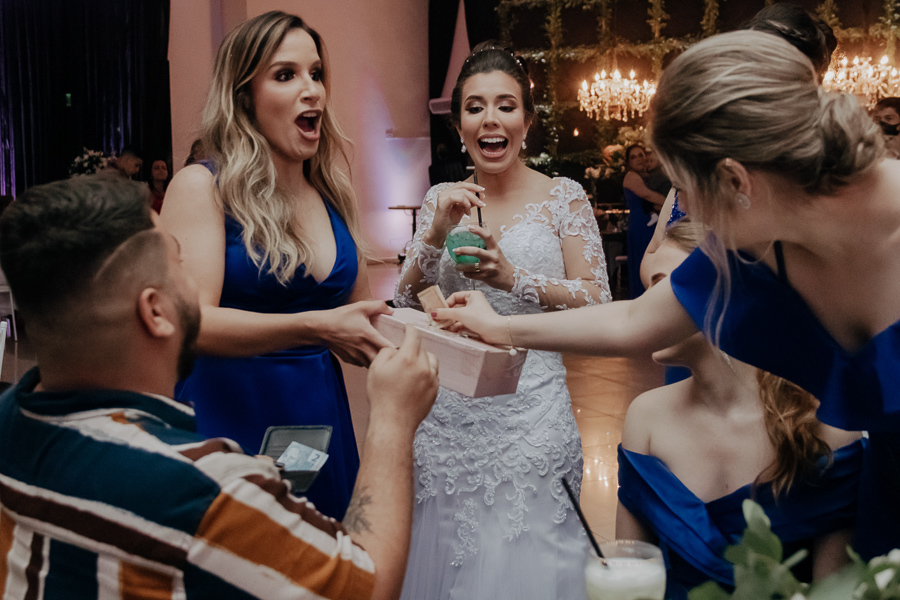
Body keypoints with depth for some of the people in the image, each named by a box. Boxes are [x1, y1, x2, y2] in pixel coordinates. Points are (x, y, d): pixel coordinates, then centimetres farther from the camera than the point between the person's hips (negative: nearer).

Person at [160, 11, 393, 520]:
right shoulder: (203, 187, -8)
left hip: (321, 416, 5)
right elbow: (190, 321, -19)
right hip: (228, 415, -5)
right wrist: (314, 328, -31)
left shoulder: (335, 197, 9)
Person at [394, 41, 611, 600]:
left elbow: (598, 303, -6)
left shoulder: (563, 196, -1)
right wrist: (437, 232, -11)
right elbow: (406, 305, 5)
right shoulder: (442, 199, 8)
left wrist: (512, 278, -19)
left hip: (530, 404, -3)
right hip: (447, 411, 3)